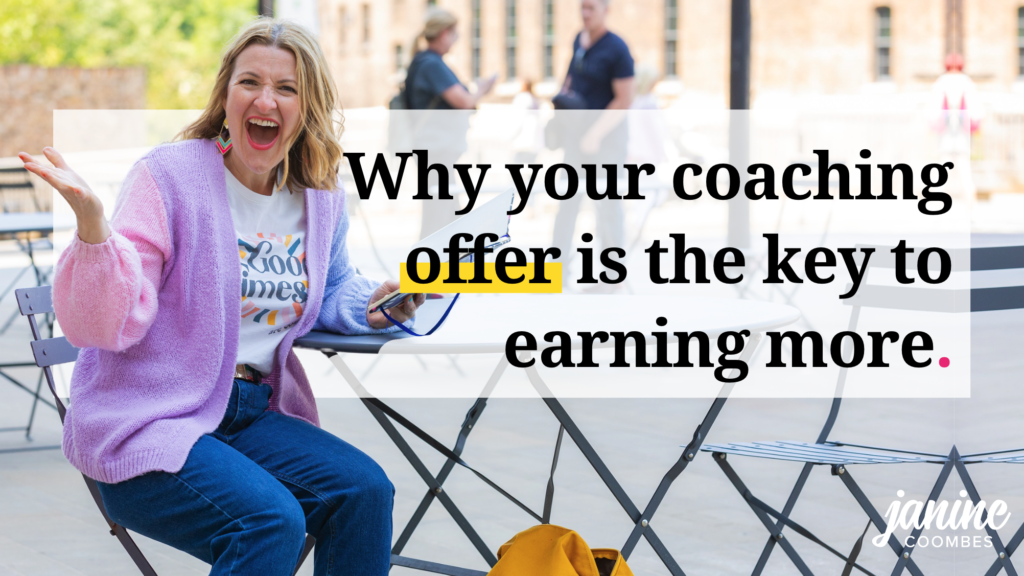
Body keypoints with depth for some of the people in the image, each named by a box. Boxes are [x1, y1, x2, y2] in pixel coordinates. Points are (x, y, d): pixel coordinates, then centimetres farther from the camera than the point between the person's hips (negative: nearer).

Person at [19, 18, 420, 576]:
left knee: (364, 490, -18)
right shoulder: (169, 175, -11)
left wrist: (369, 304, 2)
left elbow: (330, 289, 26)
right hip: (144, 425, -6)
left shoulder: (321, 199, 6)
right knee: (271, 521, -28)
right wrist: (91, 223, -34)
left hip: (252, 414, 6)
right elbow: (107, 325, -16)